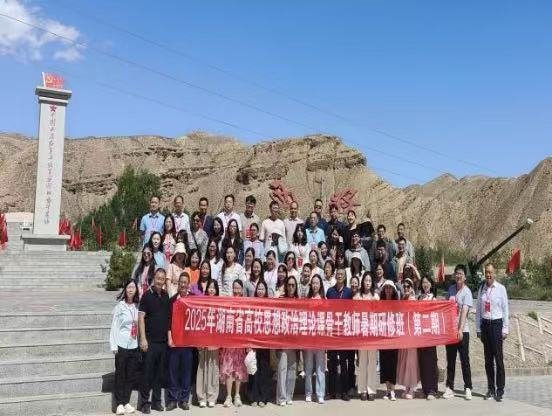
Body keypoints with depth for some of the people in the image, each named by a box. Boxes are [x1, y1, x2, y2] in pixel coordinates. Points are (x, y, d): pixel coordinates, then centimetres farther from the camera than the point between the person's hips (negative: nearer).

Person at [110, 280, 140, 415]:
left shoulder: (137, 306, 6)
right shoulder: (119, 306, -4)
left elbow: (139, 326, 9)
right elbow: (114, 327, -5)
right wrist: (114, 346, -10)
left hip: (134, 346, 4)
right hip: (122, 346, -3)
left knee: (131, 376, 8)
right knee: (120, 375, 3)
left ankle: (126, 402, 18)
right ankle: (119, 404, 10)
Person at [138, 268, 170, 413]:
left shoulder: (166, 296, 9)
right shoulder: (147, 295, -6)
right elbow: (141, 317, -9)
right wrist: (143, 338, -14)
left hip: (163, 341, 5)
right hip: (150, 341, -5)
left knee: (159, 373, 10)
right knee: (148, 372, 0)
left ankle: (156, 401, 20)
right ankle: (145, 402, 10)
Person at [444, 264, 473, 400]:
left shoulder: (467, 292, -7)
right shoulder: (451, 289, 10)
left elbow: (464, 312, -16)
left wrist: (460, 330, -24)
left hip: (462, 330, -5)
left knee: (465, 360, 0)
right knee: (450, 360, 9)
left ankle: (468, 388, 9)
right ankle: (449, 388, 14)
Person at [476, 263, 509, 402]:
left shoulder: (501, 288, -7)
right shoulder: (481, 288, 5)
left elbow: (505, 309, -4)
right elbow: (478, 309, 9)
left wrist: (505, 329, -4)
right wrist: (478, 328, 8)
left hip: (497, 324, -4)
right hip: (485, 324, 4)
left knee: (498, 358, -2)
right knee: (488, 359, 11)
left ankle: (500, 390, 7)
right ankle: (491, 388, 20)